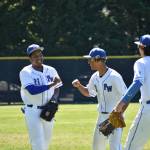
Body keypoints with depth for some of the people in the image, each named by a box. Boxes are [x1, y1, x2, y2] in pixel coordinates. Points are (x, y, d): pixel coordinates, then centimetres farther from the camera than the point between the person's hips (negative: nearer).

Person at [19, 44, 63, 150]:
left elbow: (56, 88, 15)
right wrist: (52, 84, -25)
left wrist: (54, 99, -7)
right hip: (33, 112, -5)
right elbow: (32, 90, -24)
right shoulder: (25, 72, -10)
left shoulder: (51, 70, 7)